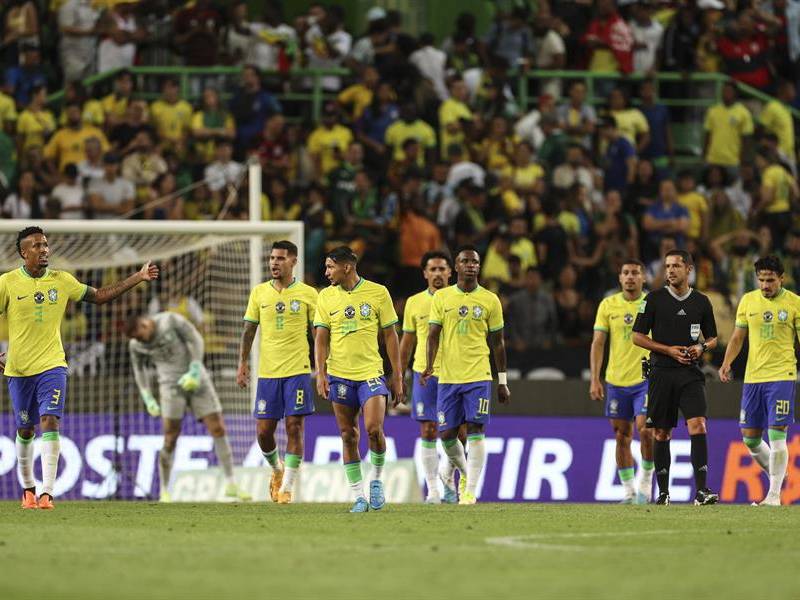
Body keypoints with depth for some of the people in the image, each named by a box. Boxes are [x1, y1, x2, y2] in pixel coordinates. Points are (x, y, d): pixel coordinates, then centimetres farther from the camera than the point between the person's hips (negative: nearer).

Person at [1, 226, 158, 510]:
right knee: (25, 430, 9)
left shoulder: (62, 281, 4)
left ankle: (47, 493, -21)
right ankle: (27, 488, 31)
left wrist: (138, 278, 6)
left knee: (50, 422, -17)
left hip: (52, 366, 0)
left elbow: (99, 296, 12)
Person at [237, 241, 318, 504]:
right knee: (264, 431, 1)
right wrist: (243, 362, 2)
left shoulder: (308, 294, 1)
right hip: (267, 372, 2)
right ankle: (277, 469, 30)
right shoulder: (259, 292, 7)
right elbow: (249, 329, 10)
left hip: (298, 371, -2)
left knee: (294, 427, -6)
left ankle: (287, 486, 0)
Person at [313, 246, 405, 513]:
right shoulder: (326, 297, 5)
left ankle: (376, 479, 8)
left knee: (374, 428, -17)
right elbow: (321, 338, 6)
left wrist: (397, 376, 2)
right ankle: (357, 496, 11)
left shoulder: (378, 293, 0)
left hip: (371, 373, -2)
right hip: (340, 375, 2)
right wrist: (321, 374, -7)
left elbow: (390, 336, 4)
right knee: (348, 436, 3)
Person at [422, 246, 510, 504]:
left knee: (476, 430, -11)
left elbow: (498, 342, 10)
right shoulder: (441, 297, 5)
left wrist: (503, 381, 9)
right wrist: (429, 367, -15)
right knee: (446, 433, 2)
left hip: (479, 376, -1)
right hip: (448, 376, 1)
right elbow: (433, 335, 1)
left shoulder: (490, 300, 5)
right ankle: (464, 473, 31)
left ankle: (470, 491, -10)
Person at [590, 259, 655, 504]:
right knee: (622, 436, 5)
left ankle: (646, 483, 0)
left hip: (646, 379, -2)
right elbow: (598, 343, 2)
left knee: (645, 430, -17)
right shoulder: (608, 305, 4)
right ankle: (629, 491, 13)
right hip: (616, 381, 2)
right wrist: (595, 379, -5)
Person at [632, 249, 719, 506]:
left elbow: (712, 339, 17)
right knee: (662, 433, 4)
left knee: (698, 425, -16)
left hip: (691, 373, 1)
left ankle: (701, 490, -19)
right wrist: (669, 350, -9)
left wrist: (702, 347, -6)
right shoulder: (655, 299, 1)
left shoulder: (701, 302, 8)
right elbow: (638, 337, 1)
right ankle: (663, 491, 15)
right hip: (662, 373, -1)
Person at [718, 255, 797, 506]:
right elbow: (738, 337, 12)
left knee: (776, 434, -11)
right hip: (752, 377, 4)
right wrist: (727, 363, -4)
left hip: (782, 375, -4)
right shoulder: (748, 300, 7)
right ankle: (777, 476, 29)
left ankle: (774, 495, -7)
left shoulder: (794, 303, -2)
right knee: (749, 437, 6)